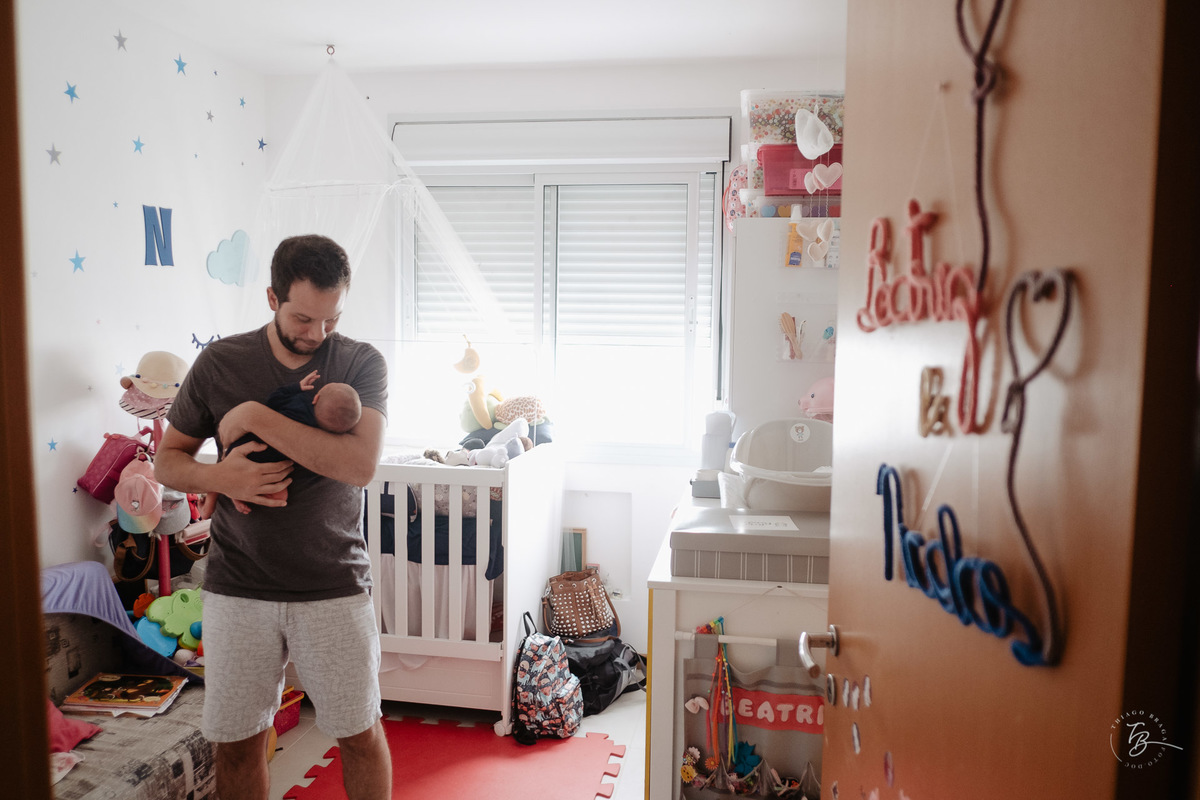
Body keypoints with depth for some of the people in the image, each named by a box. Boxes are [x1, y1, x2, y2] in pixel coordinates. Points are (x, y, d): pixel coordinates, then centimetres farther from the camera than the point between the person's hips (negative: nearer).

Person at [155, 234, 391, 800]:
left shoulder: (361, 364, -6)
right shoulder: (219, 362, -1)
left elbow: (361, 465, -21)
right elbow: (167, 459, 8)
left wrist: (255, 417, -21)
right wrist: (219, 477, -15)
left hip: (334, 589, -1)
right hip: (237, 589, 2)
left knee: (360, 734, 10)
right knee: (236, 742, 14)